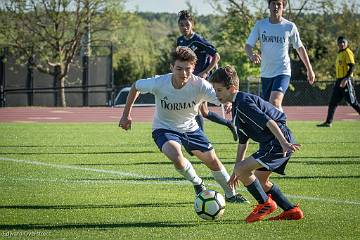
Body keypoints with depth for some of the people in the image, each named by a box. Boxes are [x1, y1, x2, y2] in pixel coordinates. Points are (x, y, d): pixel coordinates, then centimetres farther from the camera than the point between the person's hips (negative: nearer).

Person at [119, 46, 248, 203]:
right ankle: (197, 184, 0)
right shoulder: (158, 83, -27)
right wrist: (126, 115, -2)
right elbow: (136, 86, -6)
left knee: (213, 161, 5)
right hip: (164, 128, -2)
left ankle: (231, 195, 33)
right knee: (176, 157, -31)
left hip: (190, 127, 2)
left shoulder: (200, 85, -26)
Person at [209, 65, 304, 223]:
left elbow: (268, 121, -24)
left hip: (278, 143, -11)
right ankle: (291, 211, 22)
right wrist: (236, 172, 27)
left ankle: (266, 203, 0)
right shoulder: (237, 107, 19)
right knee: (260, 180, 21)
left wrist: (284, 143, -33)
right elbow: (243, 141, 26)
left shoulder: (243, 102, -13)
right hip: (270, 144, 11)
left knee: (242, 169, -15)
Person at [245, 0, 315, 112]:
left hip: (283, 72, -4)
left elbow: (300, 48, 9)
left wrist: (309, 69, 13)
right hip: (265, 73, 4)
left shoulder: (290, 27, -2)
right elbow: (248, 45, -1)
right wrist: (251, 55, -25)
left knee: (274, 102, -25)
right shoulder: (260, 25, 2)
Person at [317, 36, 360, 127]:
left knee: (352, 102, -6)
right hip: (339, 81, 9)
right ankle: (328, 122, 4)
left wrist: (346, 79, -26)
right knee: (332, 102, 4)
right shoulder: (340, 54, 19)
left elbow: (352, 67, -18)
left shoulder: (347, 53, -8)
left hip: (346, 81, -9)